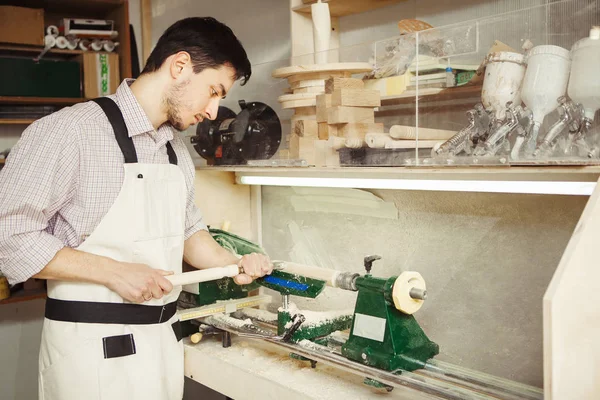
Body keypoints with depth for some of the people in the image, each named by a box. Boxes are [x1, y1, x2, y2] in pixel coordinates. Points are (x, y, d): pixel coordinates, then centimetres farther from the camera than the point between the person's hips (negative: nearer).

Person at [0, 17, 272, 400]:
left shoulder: (178, 149, 9)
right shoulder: (68, 131, -16)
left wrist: (235, 264, 2)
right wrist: (113, 272, -20)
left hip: (166, 337, 7)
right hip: (94, 345, -7)